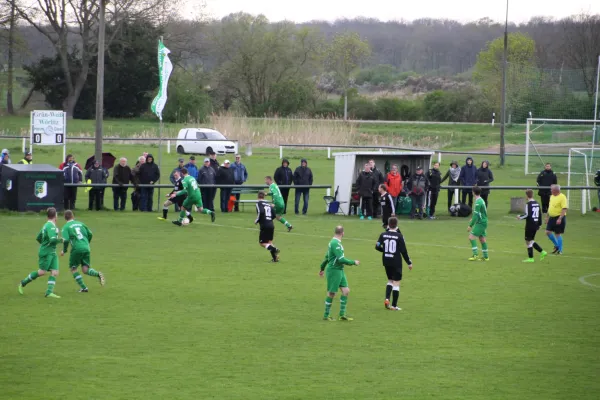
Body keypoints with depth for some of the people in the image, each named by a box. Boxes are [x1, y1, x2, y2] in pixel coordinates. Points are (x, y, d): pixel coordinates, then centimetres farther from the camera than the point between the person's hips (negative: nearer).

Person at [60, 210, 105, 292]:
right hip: (86, 248, 5)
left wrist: (64, 251, 6)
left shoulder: (66, 227, 2)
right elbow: (90, 234, 17)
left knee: (73, 269, 12)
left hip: (77, 249, -5)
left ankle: (83, 287, 2)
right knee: (85, 270, 8)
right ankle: (98, 274, -22)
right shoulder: (80, 223, 16)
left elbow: (66, 240, -10)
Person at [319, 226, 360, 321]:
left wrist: (322, 268, 31)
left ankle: (342, 314, 8)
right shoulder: (335, 244, -19)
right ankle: (326, 315, 11)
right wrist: (353, 262, -15)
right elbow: (341, 259, -25)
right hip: (334, 271, -10)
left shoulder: (334, 242, 12)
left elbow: (327, 257, 22)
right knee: (331, 293, 0)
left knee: (346, 291, 5)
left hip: (340, 270, 10)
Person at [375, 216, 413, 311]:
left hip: (386, 261, 4)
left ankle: (387, 299, 2)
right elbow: (403, 251, -12)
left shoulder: (383, 235, -2)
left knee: (390, 280, 22)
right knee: (396, 283, 3)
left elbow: (377, 247, -2)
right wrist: (409, 262, -2)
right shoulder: (399, 236, -12)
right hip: (396, 262, -4)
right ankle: (394, 305, 3)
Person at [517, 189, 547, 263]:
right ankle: (542, 252, 9)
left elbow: (527, 215, -19)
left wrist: (520, 217, -3)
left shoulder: (528, 204, -14)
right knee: (531, 241, 19)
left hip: (529, 225, -8)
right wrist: (539, 224, 22)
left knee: (528, 241, 1)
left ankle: (530, 258, 3)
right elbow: (540, 215, 15)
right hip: (536, 225, 8)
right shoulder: (537, 204, 10)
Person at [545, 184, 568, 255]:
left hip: (559, 218, -8)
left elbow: (564, 209, -20)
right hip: (552, 217, 8)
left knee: (557, 233, -3)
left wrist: (560, 218, -26)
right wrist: (548, 217, 22)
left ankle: (560, 250, 9)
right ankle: (556, 245, 21)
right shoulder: (552, 196, 12)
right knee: (548, 232, 4)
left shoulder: (562, 197, -15)